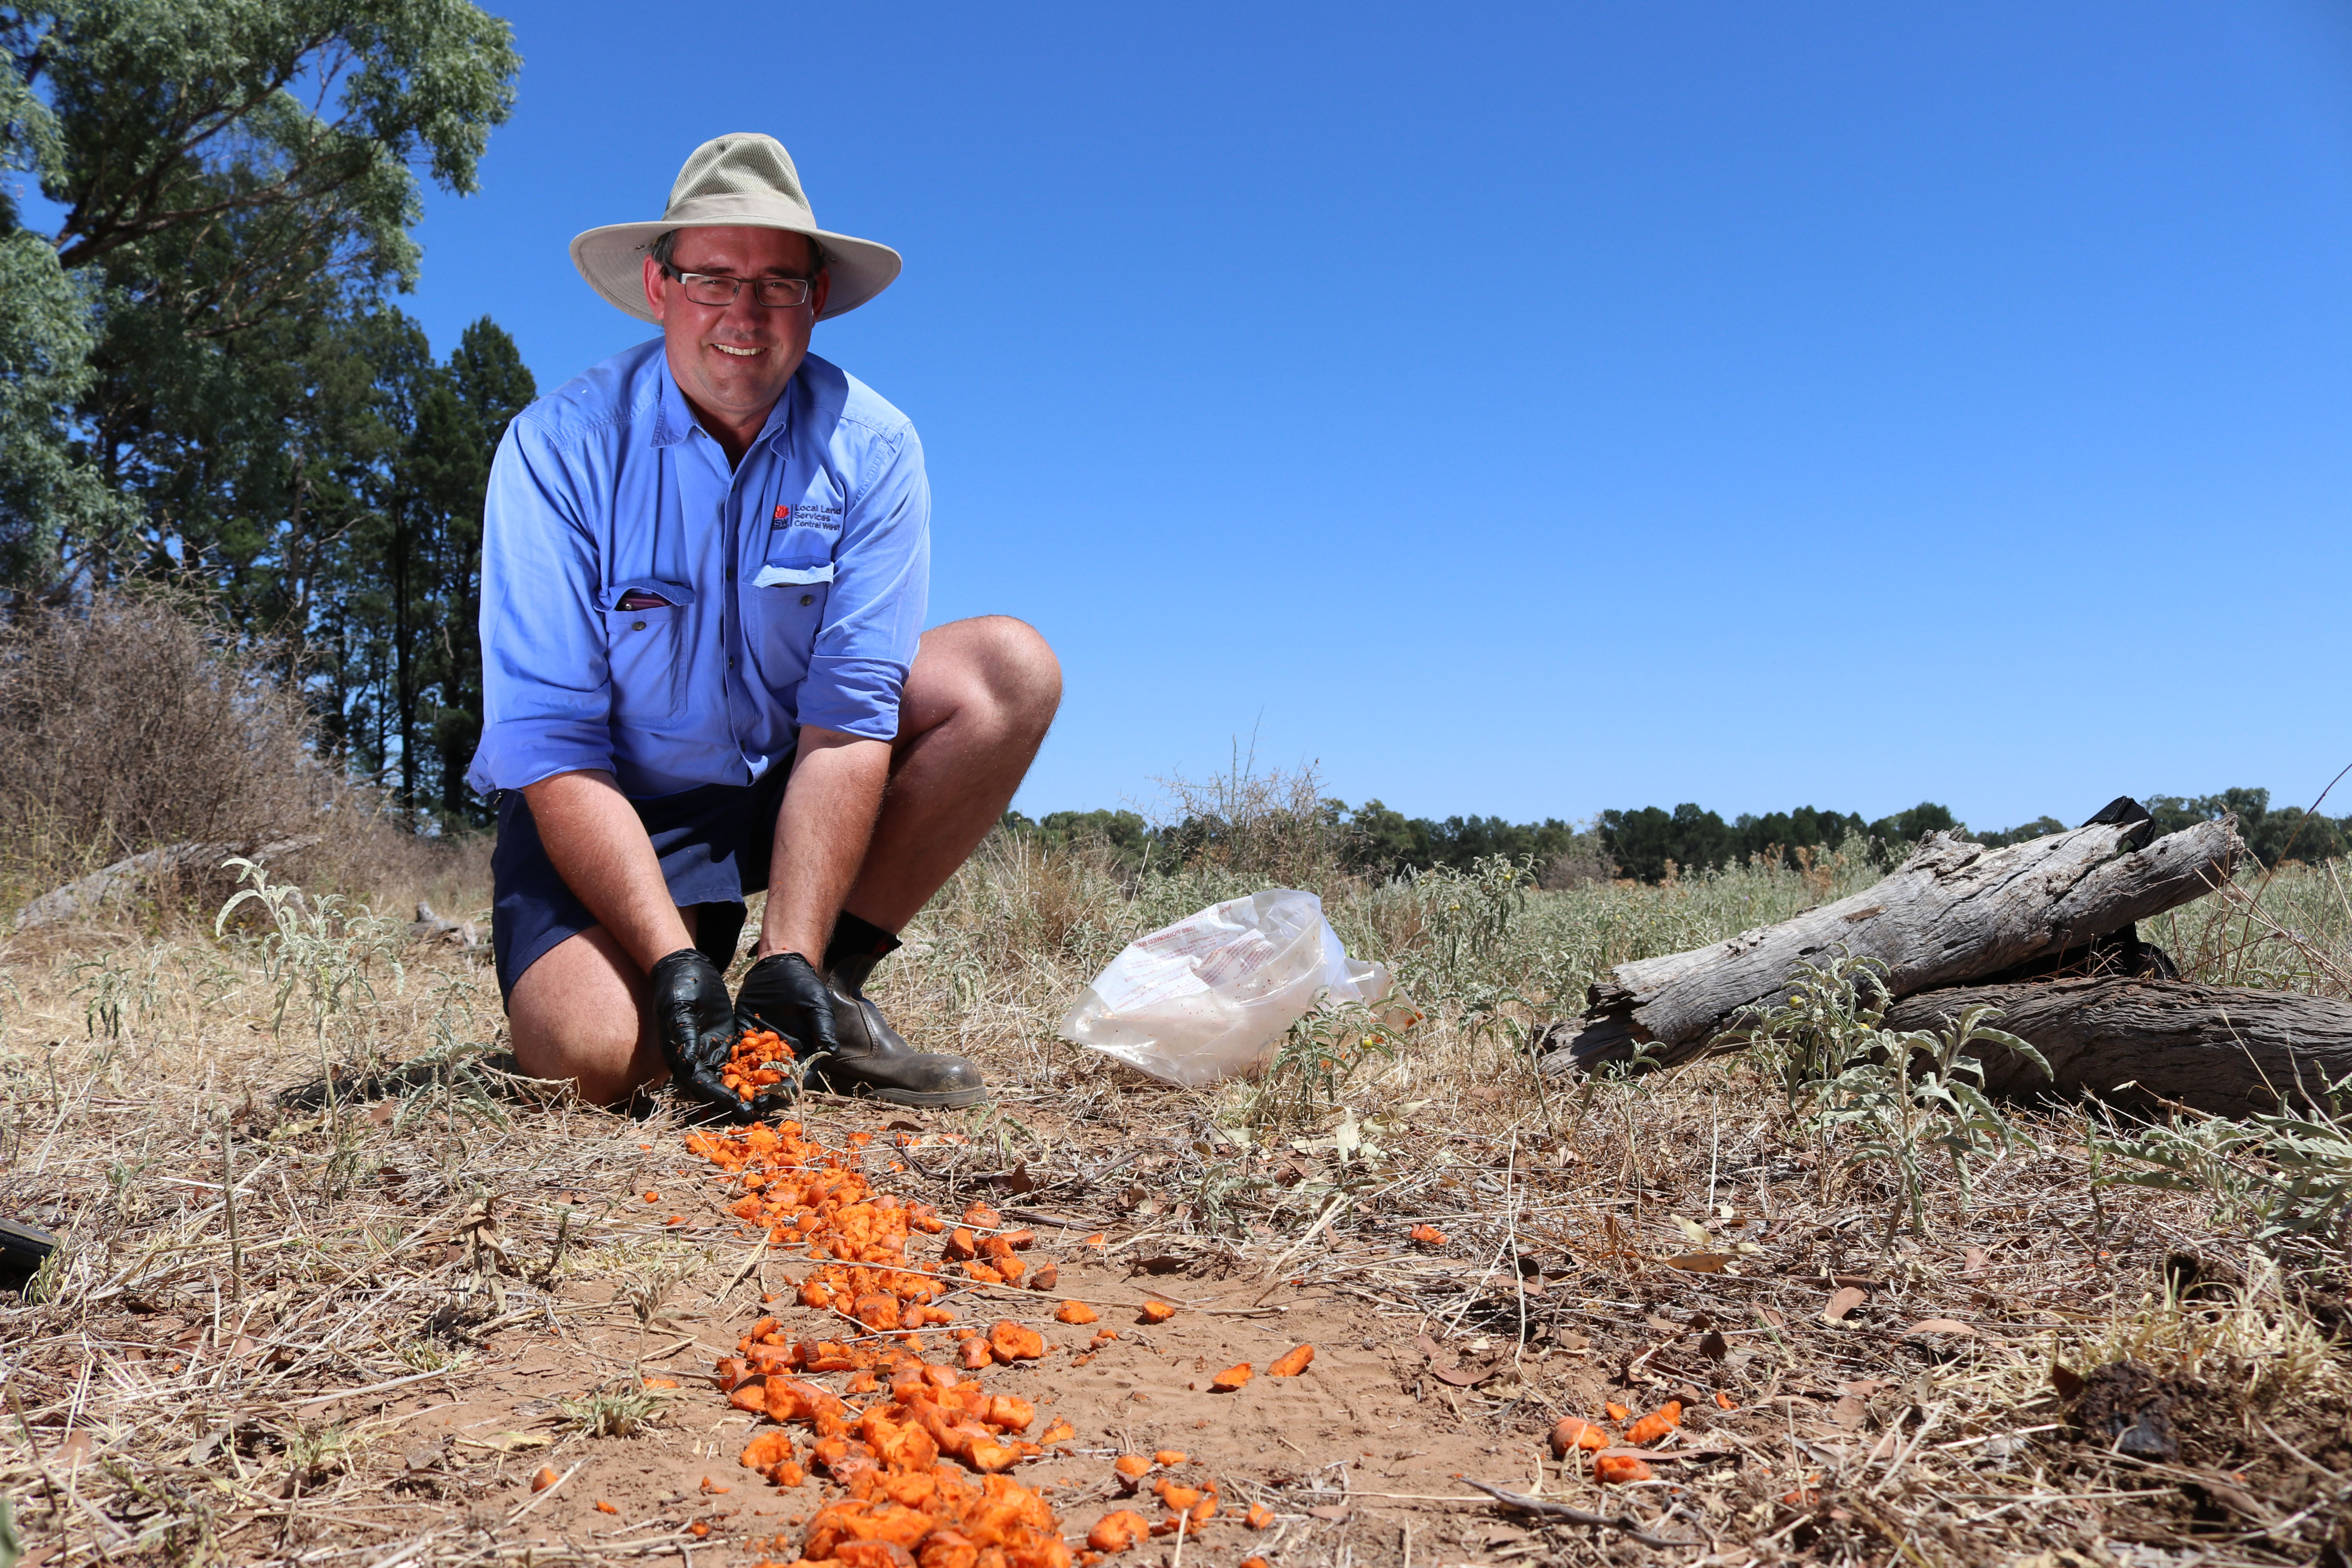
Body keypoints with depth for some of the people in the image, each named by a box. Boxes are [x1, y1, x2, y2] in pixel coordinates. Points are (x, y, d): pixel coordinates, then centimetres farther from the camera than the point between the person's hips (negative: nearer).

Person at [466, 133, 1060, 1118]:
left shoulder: (870, 447, -12)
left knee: (1011, 671, -19)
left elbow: (848, 716, -19)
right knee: (589, 1052, -30)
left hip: (794, 777, 3)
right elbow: (549, 742, -21)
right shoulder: (561, 446, -16)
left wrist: (792, 958, -29)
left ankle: (831, 983, -10)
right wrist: (673, 960, -32)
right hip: (620, 802, -3)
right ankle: (697, 963, 8)